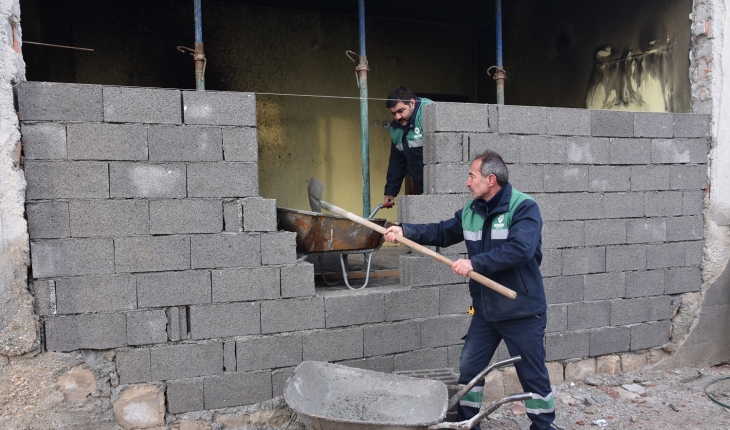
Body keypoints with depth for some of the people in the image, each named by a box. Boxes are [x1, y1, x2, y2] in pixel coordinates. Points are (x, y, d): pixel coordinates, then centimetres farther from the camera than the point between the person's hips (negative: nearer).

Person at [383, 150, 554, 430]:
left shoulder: (524, 207, -17)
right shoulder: (471, 210, 4)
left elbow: (520, 250, -30)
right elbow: (443, 233, 13)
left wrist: (474, 263, -28)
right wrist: (405, 231, 2)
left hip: (522, 311, -6)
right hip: (485, 310, 6)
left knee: (533, 376, 8)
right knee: (469, 369, 13)